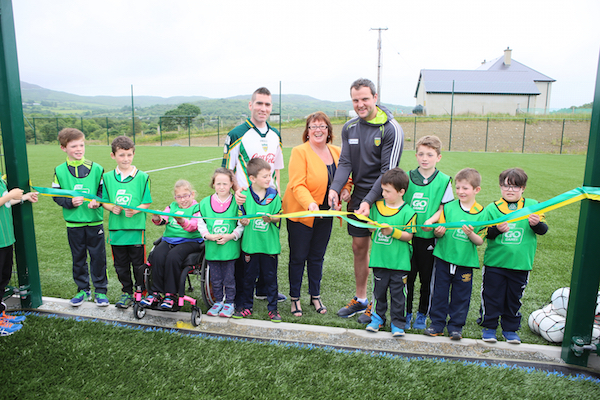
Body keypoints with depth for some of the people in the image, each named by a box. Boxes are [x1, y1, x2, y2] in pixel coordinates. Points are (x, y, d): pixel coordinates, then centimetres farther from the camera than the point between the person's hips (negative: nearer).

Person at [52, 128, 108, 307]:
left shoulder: (96, 169, -1)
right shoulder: (60, 171, 2)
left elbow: (104, 191, 1)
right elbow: (56, 195, 2)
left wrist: (97, 201, -18)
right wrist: (70, 202, -16)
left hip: (95, 221, -1)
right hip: (73, 223, 1)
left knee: (98, 256, 5)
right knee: (78, 257, 13)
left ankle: (100, 290, 19)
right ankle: (82, 289, 28)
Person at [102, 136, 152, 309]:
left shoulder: (142, 177, -4)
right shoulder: (107, 177, 5)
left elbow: (147, 202, -3)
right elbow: (104, 201, 10)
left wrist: (135, 210, -20)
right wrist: (112, 207, -11)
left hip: (136, 227, -3)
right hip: (116, 228, 3)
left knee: (138, 264, 6)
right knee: (120, 265, 14)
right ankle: (127, 293, 30)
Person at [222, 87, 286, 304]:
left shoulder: (275, 135, 11)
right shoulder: (237, 134, -6)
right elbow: (227, 169, -5)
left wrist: (277, 192, 10)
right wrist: (237, 190, -21)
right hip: (245, 201, -5)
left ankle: (264, 289, 30)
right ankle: (239, 292, 17)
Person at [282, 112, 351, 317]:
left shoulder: (337, 152, 6)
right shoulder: (300, 152, -10)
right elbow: (297, 184, -19)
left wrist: (345, 189, -6)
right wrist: (309, 203, -34)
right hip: (300, 213, -4)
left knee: (317, 257, 15)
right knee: (298, 257, 5)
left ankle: (315, 296, 30)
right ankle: (295, 298, 21)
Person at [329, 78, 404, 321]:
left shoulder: (391, 129, -12)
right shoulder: (349, 128, 5)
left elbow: (388, 171, -16)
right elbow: (345, 163, 1)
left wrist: (369, 200, -24)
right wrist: (335, 188, -17)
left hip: (382, 197, -5)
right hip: (358, 196, 6)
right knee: (359, 247, 12)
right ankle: (360, 299, 28)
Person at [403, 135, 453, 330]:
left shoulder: (444, 180, -1)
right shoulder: (407, 177, 4)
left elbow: (444, 208, -1)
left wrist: (431, 220, -18)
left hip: (429, 237, -1)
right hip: (408, 235, 1)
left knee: (427, 278, 9)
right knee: (408, 277, 7)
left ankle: (422, 314, 26)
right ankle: (407, 313, 22)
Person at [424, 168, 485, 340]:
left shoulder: (481, 213, -2)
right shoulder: (448, 207, 0)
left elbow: (480, 242, -2)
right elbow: (437, 232, 2)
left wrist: (471, 234, -22)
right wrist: (439, 231, -20)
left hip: (465, 261, -1)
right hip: (444, 257, 1)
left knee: (461, 296, 9)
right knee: (439, 293, 8)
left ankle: (456, 326, 25)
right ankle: (437, 323, 22)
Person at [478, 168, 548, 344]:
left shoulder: (532, 205, 3)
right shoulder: (492, 208, -1)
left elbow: (543, 230, 0)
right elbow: (485, 234, -3)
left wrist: (537, 223, -22)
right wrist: (497, 229, -23)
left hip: (521, 264, 1)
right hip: (494, 263, -1)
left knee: (514, 298, 13)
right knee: (492, 296, 6)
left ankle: (510, 328, 30)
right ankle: (489, 326, 23)